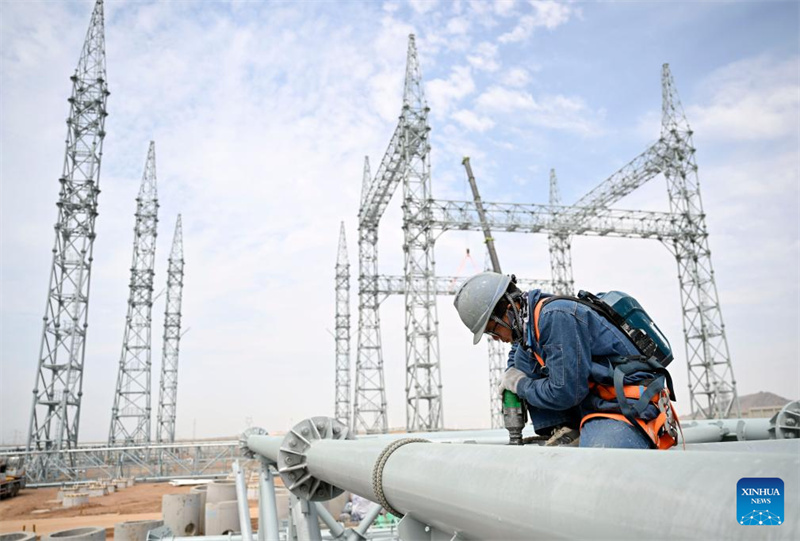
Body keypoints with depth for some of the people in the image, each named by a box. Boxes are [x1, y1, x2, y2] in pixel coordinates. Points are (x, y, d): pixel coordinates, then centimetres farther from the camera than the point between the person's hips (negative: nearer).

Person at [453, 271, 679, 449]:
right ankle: (564, 434, -1)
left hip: (631, 405, -9)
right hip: (592, 403, 10)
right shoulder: (530, 322, 8)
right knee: (524, 355, 3)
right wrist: (511, 380, 13)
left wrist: (521, 385, -5)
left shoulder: (557, 317, -21)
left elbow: (566, 393, -22)